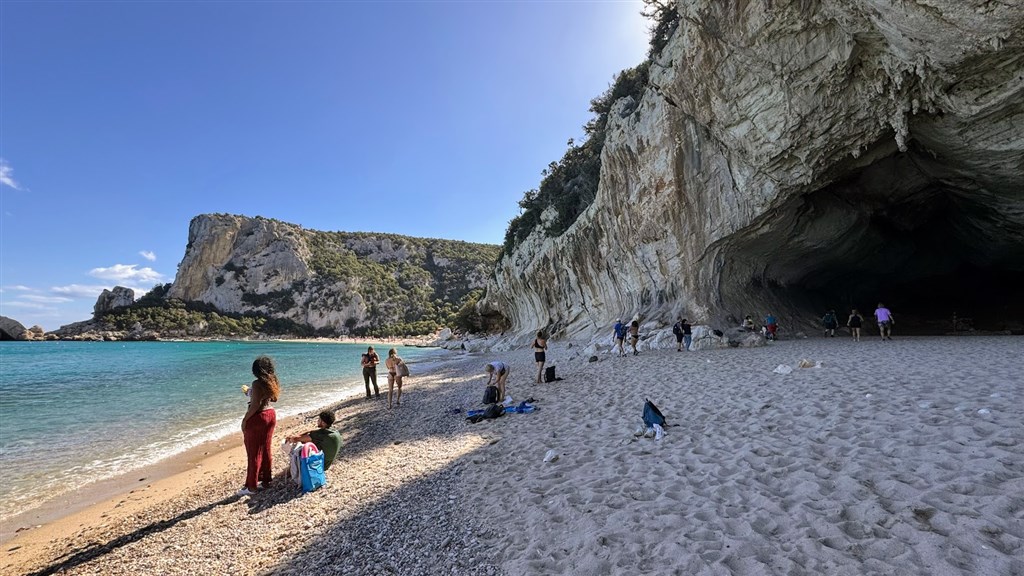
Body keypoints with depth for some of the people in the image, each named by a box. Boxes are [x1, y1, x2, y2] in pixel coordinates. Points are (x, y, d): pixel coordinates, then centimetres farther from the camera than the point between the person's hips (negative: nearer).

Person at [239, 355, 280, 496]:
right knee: (266, 450, 16)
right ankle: (266, 480, 25)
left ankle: (251, 486, 10)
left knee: (254, 453, 2)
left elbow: (256, 405, -23)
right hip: (271, 415, 8)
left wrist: (245, 419, -13)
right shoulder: (273, 382, 6)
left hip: (257, 418, -8)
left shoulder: (257, 383, -18)